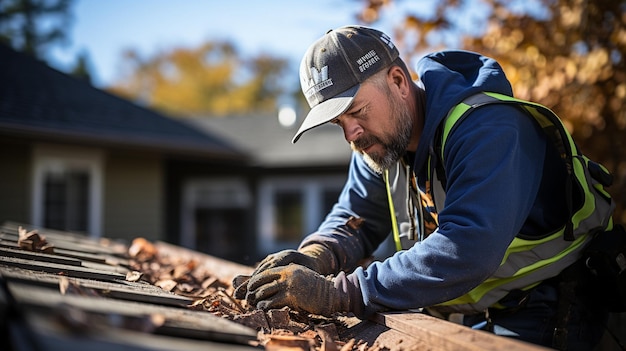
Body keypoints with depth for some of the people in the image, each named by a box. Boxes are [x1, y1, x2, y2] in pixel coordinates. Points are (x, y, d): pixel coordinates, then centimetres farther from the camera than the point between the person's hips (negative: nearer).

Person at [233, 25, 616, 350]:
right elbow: (355, 221, 7)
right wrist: (311, 258, -18)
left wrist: (334, 294, -40)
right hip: (477, 314, 6)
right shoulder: (380, 138, -2)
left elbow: (466, 251, -38)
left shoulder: (487, 129, -27)